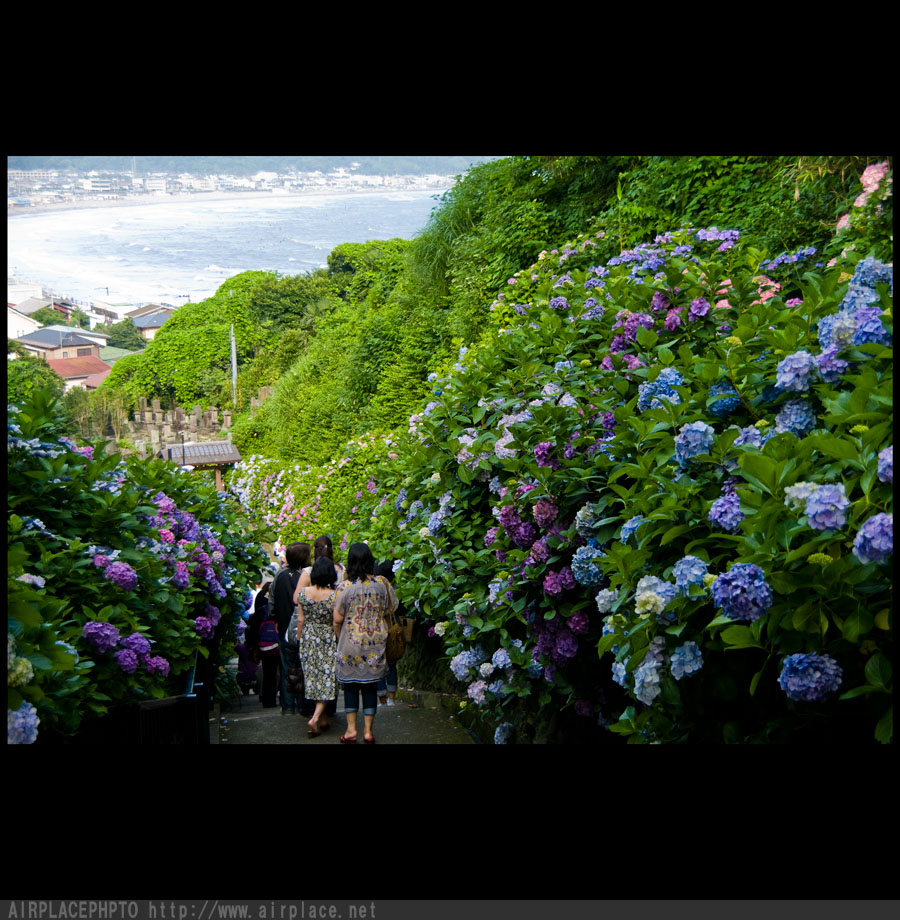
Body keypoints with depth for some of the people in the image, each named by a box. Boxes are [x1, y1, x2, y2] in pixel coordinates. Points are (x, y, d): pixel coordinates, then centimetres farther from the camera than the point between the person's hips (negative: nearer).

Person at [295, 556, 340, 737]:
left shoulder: (303, 592, -6)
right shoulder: (334, 595, -17)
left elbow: (301, 620, 1)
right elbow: (336, 624, -13)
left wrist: (299, 639, 14)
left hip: (308, 639, 4)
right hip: (328, 641, -3)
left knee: (313, 678, 14)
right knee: (327, 679, 5)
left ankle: (323, 719, 23)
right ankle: (315, 718, -8)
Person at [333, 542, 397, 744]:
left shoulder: (344, 587, -13)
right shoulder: (382, 583, -6)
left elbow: (337, 620, -8)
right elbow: (391, 607, 8)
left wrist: (340, 639, 9)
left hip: (351, 644, -2)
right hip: (375, 644, 2)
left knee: (351, 685, 10)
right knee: (371, 685, 9)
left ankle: (351, 729, 10)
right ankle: (368, 731, 12)